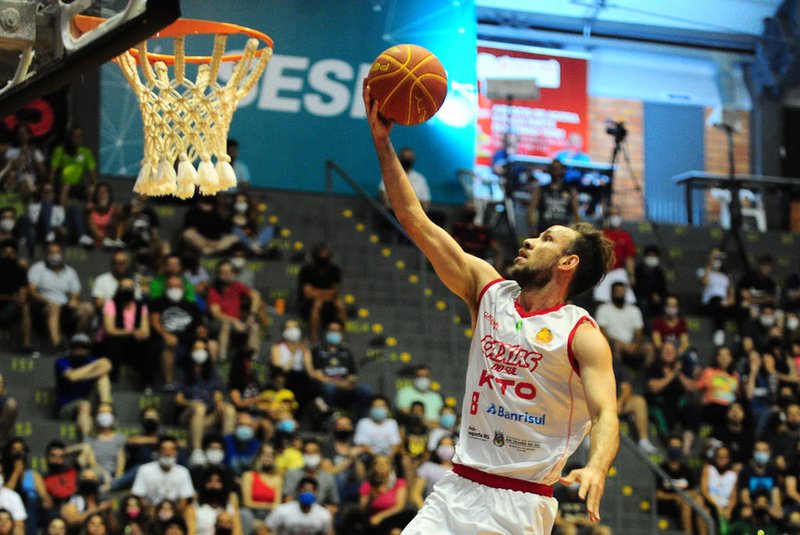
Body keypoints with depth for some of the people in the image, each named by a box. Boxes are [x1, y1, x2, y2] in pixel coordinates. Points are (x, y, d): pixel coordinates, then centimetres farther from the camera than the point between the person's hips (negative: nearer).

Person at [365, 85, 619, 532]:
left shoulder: (583, 336, -6)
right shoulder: (489, 291, 10)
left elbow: (606, 415, -16)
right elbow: (417, 222, 10)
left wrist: (596, 468, -38)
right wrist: (383, 142, 7)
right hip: (457, 489, 5)